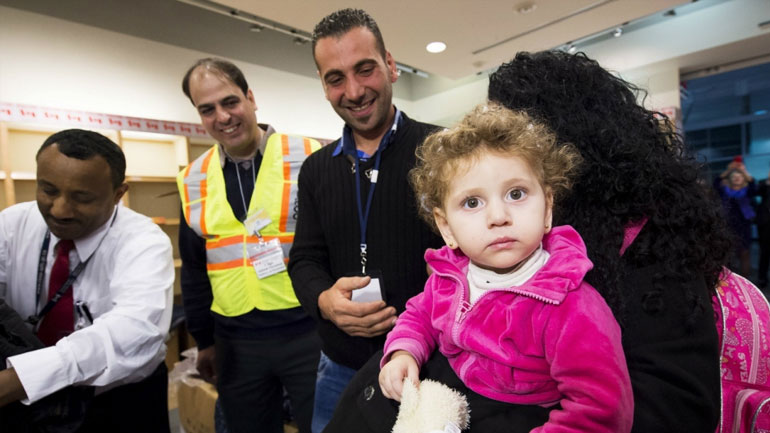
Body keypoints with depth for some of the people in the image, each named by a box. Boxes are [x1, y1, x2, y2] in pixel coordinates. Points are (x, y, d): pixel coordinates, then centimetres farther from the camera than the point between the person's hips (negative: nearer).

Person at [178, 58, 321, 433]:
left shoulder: (307, 157, -8)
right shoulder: (194, 180, 5)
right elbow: (194, 271, 13)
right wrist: (204, 341, 15)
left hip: (308, 331, -3)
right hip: (235, 342, 4)